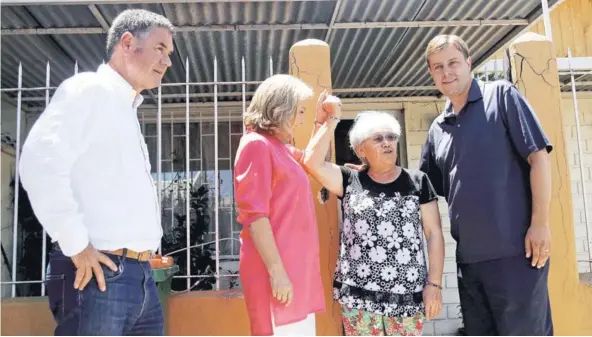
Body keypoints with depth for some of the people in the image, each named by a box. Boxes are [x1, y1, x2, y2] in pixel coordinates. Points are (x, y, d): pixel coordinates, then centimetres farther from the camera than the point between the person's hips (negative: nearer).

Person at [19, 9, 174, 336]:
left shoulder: (128, 110, 20)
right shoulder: (88, 90, -6)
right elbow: (40, 163, -20)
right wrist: (77, 246, -19)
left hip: (140, 275, 9)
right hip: (99, 275, -8)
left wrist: (143, 260, 15)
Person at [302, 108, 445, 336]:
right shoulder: (350, 181, 6)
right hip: (359, 293, 1)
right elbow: (312, 161, -7)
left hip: (407, 294, 0)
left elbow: (434, 233, 3)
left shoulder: (417, 181, 5)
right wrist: (332, 119, -3)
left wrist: (434, 283, -3)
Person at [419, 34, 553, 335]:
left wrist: (540, 223, -13)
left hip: (514, 249, -6)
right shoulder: (437, 129, 14)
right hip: (468, 256, 6)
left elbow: (538, 156, -7)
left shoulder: (501, 95, -1)